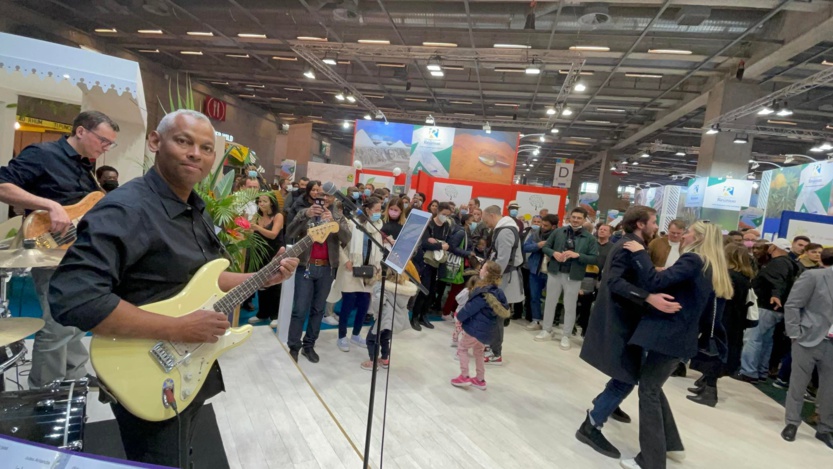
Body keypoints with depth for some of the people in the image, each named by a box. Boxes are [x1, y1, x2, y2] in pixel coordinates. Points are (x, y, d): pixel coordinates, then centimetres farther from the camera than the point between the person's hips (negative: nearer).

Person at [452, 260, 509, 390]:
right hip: (488, 329, 8)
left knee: (462, 348, 13)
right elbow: (504, 309, 10)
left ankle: (464, 377, 15)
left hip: (476, 327, -8)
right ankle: (480, 380, 33)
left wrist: (459, 317, -4)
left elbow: (471, 307, -19)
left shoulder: (483, 292, -24)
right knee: (478, 352, 25)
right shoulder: (497, 291, 2)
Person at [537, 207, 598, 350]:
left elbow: (594, 259, -8)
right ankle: (547, 330, 28)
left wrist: (577, 255, -22)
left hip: (573, 276, -2)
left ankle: (566, 336, 20)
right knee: (550, 302, 12)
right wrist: (554, 253, -14)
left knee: (570, 307, 7)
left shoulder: (589, 238, -3)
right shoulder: (558, 232, 2)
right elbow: (545, 247, 6)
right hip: (555, 273, 2)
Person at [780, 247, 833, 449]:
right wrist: (795, 334, -11)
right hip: (809, 340, -4)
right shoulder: (813, 276, -7)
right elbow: (791, 305, -8)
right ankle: (792, 423, 22)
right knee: (797, 385, 7)